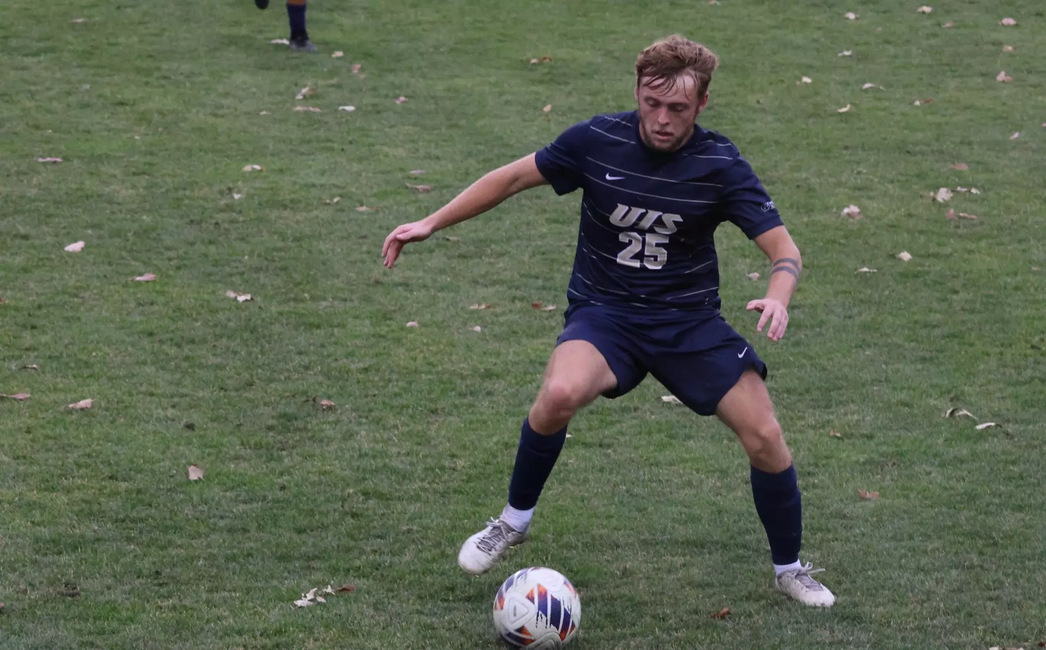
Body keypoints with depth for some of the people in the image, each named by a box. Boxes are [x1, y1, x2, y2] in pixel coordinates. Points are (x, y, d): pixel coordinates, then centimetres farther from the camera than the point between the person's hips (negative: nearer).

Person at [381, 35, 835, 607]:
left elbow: (783, 248, -13)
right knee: (560, 394, -32)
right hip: (604, 311, -1)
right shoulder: (597, 141, -12)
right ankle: (513, 522, -5)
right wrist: (431, 223, 1)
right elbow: (514, 177, 2)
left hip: (690, 320, 1)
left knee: (765, 438, -10)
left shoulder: (720, 165, -13)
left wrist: (776, 297, -36)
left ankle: (789, 570, 18)